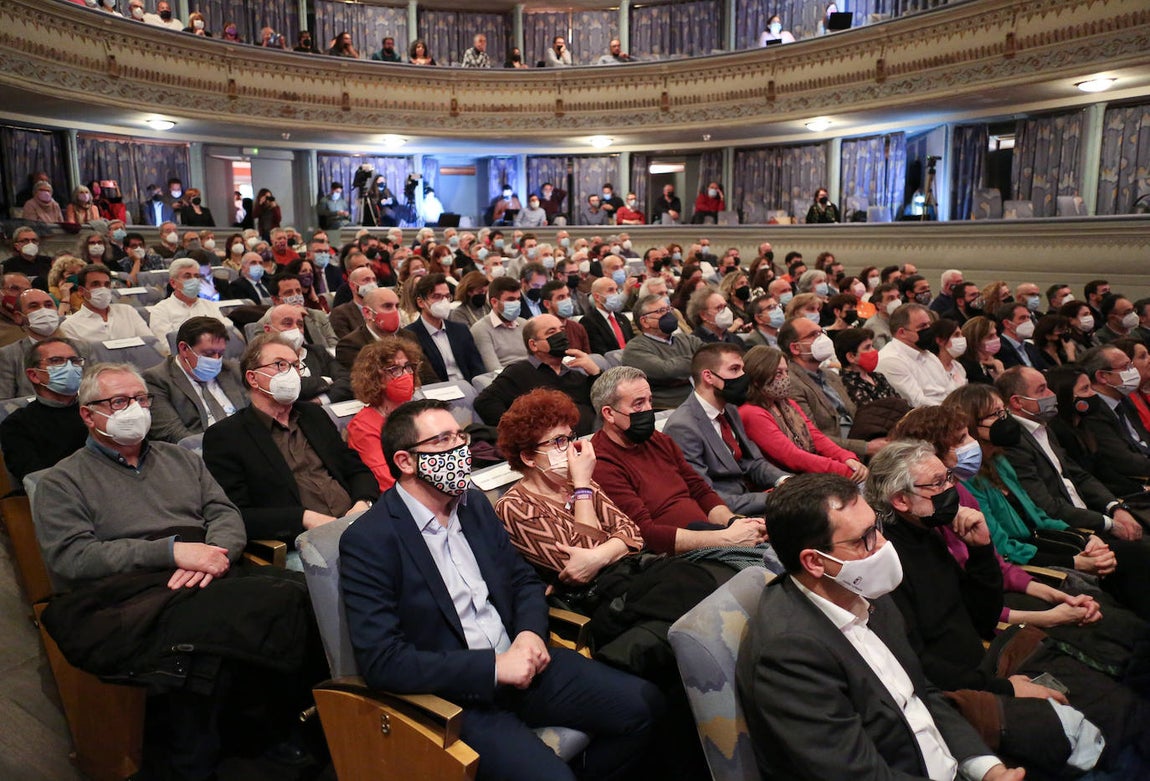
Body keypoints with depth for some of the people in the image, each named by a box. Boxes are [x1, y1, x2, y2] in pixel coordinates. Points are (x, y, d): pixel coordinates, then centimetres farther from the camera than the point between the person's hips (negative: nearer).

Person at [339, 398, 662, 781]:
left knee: (642, 703, -4)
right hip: (454, 699, -6)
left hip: (519, 662, 7)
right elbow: (380, 661, -19)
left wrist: (531, 632, -8)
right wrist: (493, 667, -21)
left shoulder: (474, 504, 7)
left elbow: (524, 580, 15)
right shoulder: (368, 541, -14)